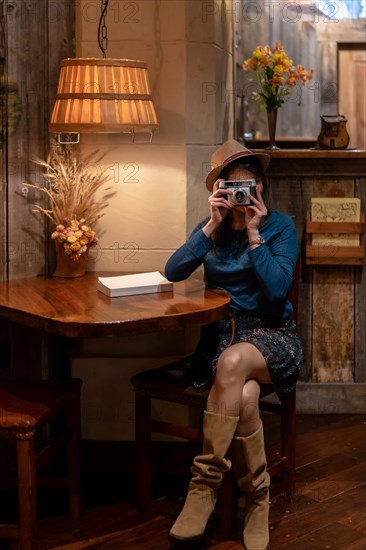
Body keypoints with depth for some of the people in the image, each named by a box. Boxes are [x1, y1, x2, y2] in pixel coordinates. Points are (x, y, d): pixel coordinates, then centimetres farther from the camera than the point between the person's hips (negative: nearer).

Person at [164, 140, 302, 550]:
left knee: (233, 361, -38)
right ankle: (258, 499, -15)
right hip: (222, 332, 2)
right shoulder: (214, 228, 9)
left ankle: (205, 485, -28)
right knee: (245, 396, -33)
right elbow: (173, 272, -6)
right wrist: (213, 225, -11)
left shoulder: (281, 226, 0)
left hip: (272, 334, -2)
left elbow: (277, 288, -14)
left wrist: (253, 233, -14)